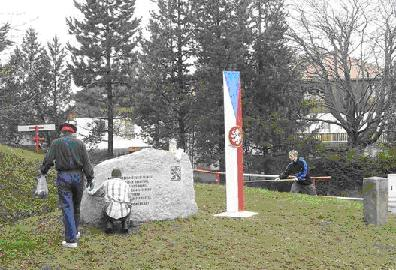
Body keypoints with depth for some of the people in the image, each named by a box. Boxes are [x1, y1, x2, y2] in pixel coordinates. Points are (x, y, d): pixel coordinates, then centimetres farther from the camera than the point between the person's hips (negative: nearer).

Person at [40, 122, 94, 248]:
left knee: (67, 208, -2)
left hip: (63, 177, -2)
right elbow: (86, 162, 1)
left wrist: (43, 171, 15)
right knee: (76, 206, 18)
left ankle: (71, 240, -4)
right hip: (78, 176, 2)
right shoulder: (79, 143, 5)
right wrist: (89, 177, 3)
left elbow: (48, 159, -2)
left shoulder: (56, 143, 1)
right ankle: (74, 232, 31)